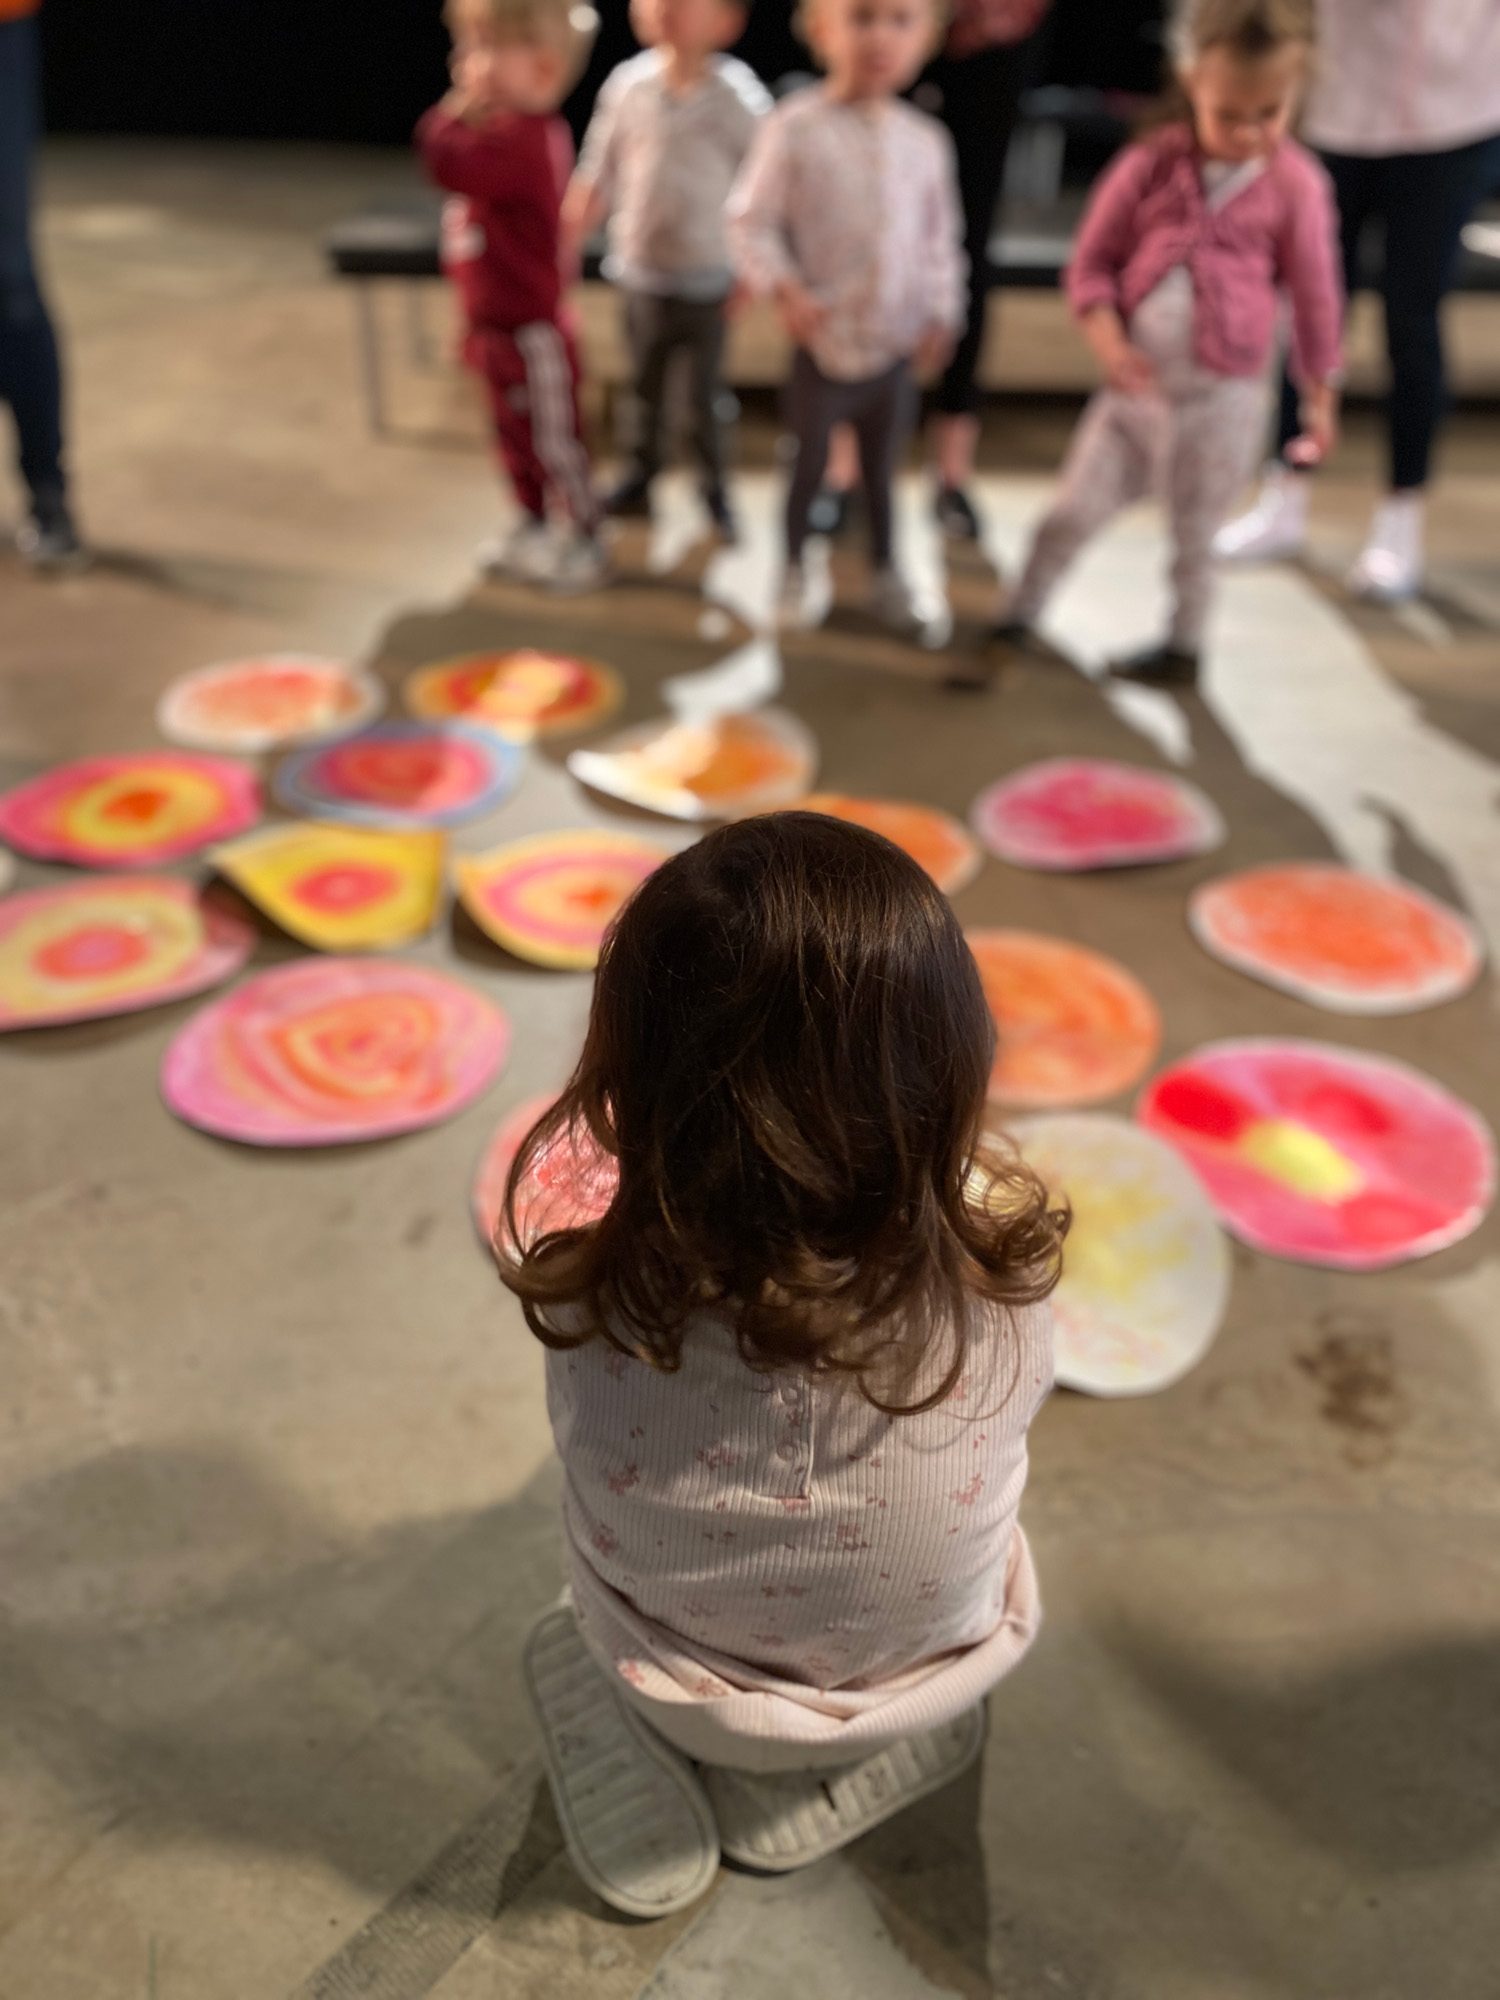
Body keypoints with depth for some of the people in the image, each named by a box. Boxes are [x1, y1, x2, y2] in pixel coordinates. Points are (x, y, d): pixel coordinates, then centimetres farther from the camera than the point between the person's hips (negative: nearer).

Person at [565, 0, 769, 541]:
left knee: (709, 394, 7)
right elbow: (599, 173, 5)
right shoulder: (628, 82, -2)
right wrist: (565, 236, 3)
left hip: (708, 278, -3)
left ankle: (715, 491, 22)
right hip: (640, 272, 3)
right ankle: (640, 479, 31)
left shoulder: (739, 96, -11)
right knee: (646, 385, 16)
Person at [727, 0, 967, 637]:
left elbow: (941, 238, 11)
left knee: (882, 467, 15)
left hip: (898, 345, 3)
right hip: (825, 340, -3)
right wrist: (784, 288, -19)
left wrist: (941, 313, 4)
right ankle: (793, 574, 27)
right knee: (807, 462, 10)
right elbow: (752, 222, -7)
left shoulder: (926, 140, 3)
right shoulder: (793, 129, -10)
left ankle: (885, 575, 30)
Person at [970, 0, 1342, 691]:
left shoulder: (1295, 184, -5)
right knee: (1072, 511, 2)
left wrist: (1320, 395, 7)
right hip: (1135, 383, 2)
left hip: (1220, 398, -1)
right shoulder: (1150, 165, -3)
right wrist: (1108, 341, -14)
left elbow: (1315, 296, 3)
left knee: (1195, 537, 10)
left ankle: (1183, 648, 28)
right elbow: (1092, 259, 2)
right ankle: (1014, 626, 16)